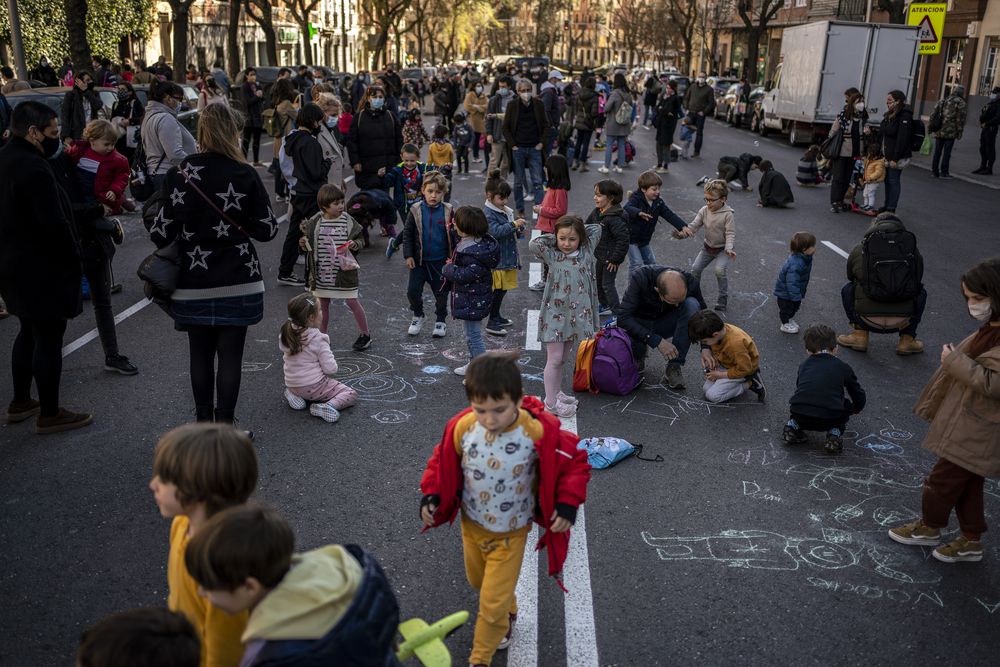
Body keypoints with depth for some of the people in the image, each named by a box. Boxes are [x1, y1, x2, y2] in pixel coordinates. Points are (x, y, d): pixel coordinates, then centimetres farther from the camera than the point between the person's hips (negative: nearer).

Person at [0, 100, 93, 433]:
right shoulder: (33, 168, -22)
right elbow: (54, 224, -23)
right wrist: (74, 261, -12)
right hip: (42, 268, -10)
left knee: (29, 332, 21)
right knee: (49, 338, 0)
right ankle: (49, 414, 10)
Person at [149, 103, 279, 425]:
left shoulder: (180, 174, -5)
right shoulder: (245, 175, -8)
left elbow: (162, 233, -5)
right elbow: (266, 229, -5)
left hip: (194, 284, 2)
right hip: (237, 282, -1)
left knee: (200, 354, 14)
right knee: (230, 355, 7)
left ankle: (203, 421, 26)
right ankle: (225, 424, 13)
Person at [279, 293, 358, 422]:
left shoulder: (287, 335, -2)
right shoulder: (318, 339, -20)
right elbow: (331, 369, -20)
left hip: (292, 385, 7)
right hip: (314, 386, -7)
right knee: (351, 394, 2)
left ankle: (295, 396, 11)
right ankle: (327, 406, -21)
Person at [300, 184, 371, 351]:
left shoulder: (348, 221, -6)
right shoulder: (315, 222, -4)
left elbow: (360, 240, 3)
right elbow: (310, 245, 9)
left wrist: (355, 245, -18)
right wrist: (304, 244, -12)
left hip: (344, 271, -2)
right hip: (322, 273, 2)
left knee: (352, 302, 4)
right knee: (323, 304, 13)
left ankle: (365, 334, 21)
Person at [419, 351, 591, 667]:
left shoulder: (539, 433, -29)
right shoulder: (462, 427, -21)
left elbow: (575, 461, -13)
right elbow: (443, 462, -2)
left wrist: (567, 504, -20)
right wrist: (431, 495, -12)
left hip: (510, 534, -3)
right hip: (471, 525, 4)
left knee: (493, 603, 3)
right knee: (480, 583, 28)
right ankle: (508, 614, 60)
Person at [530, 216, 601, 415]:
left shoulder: (586, 252, 3)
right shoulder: (552, 256, -8)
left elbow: (597, 229, 13)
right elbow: (533, 244, -24)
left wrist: (578, 230, 6)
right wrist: (553, 236, -10)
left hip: (577, 314, 5)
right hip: (555, 314, -4)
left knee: (564, 358, 17)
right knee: (554, 359, -1)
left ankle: (557, 393, 33)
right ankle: (550, 403, 7)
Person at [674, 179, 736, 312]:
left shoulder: (728, 214, -20)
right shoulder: (704, 210, -6)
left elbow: (730, 233, -21)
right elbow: (694, 226, -8)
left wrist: (729, 248, -36)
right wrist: (683, 233, -27)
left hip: (723, 249, -5)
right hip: (708, 247, 6)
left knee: (720, 269, -25)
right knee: (695, 268, -1)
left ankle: (723, 298, -8)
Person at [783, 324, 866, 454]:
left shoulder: (804, 365, 22)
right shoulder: (843, 367, 17)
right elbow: (858, 396, 27)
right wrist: (855, 409, 50)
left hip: (800, 416, 2)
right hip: (829, 419, -2)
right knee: (846, 405, 27)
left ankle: (793, 426, 14)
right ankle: (834, 433, 9)